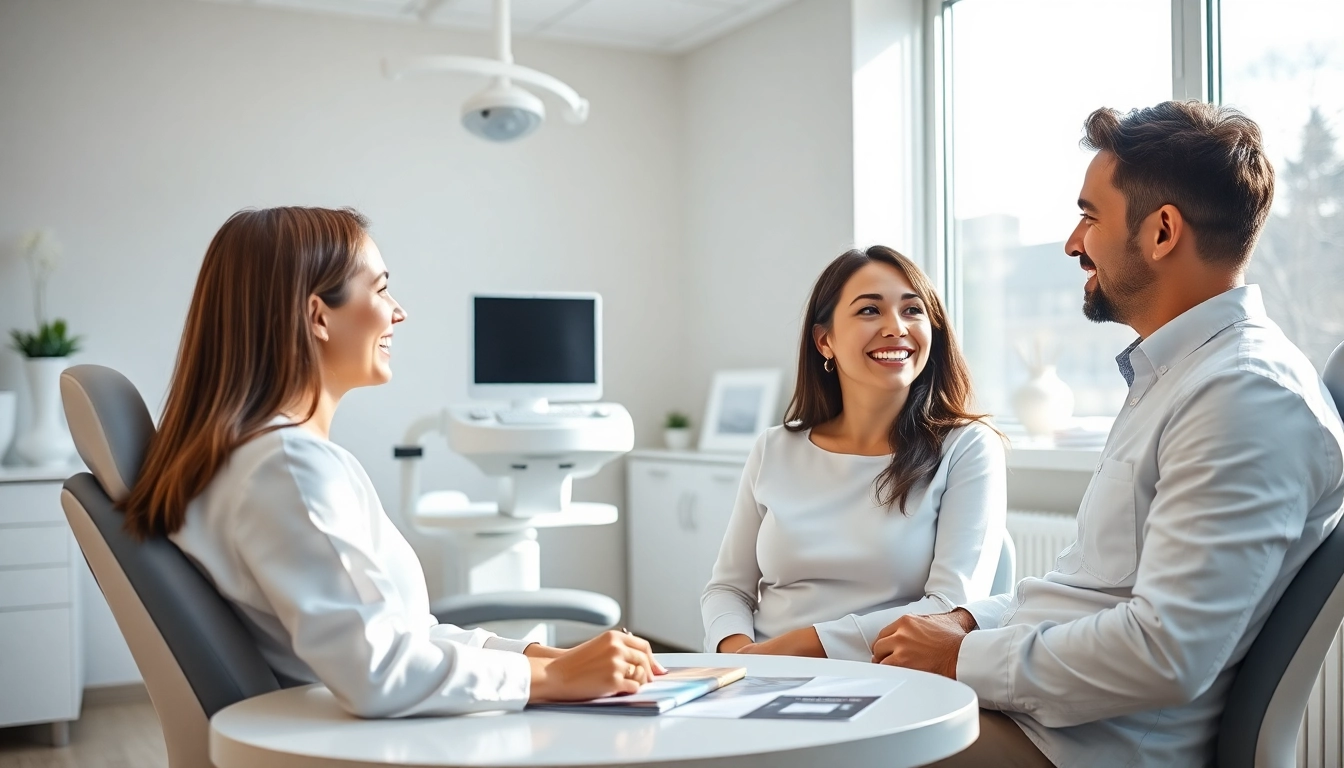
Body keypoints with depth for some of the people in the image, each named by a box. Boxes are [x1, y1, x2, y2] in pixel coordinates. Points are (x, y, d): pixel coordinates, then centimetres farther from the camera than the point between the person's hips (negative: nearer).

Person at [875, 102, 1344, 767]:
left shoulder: (1249, 396, -18)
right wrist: (970, 620, 6)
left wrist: (965, 658, -14)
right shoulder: (1174, 372, 16)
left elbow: (1168, 655, -25)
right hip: (1025, 697, 9)